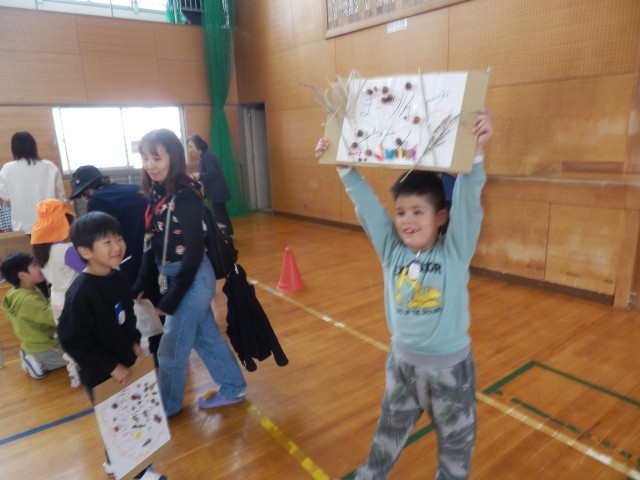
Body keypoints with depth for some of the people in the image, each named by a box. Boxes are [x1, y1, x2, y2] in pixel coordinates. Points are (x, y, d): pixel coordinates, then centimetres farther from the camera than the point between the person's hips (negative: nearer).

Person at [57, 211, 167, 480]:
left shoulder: (118, 278, -5)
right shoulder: (80, 294, -27)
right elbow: (73, 341, -24)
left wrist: (135, 344, 0)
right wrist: (111, 367, -20)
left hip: (126, 365, 7)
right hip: (100, 375, -7)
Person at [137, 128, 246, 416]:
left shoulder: (186, 196, -22)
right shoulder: (156, 193, 3)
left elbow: (195, 251, -22)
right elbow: (155, 245, 8)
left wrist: (171, 298, -19)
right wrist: (141, 285, 7)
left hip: (193, 279, -8)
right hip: (175, 277, 8)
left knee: (171, 348, 8)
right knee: (205, 337, 19)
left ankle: (166, 408, 31)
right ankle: (232, 389, 37)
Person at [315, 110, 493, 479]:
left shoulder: (455, 250, -14)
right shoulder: (391, 248, -7)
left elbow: (468, 202, -29)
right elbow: (365, 202, -12)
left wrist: (477, 150, -41)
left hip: (449, 364, -3)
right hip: (402, 360, 3)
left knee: (455, 441, 21)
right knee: (389, 433, 25)